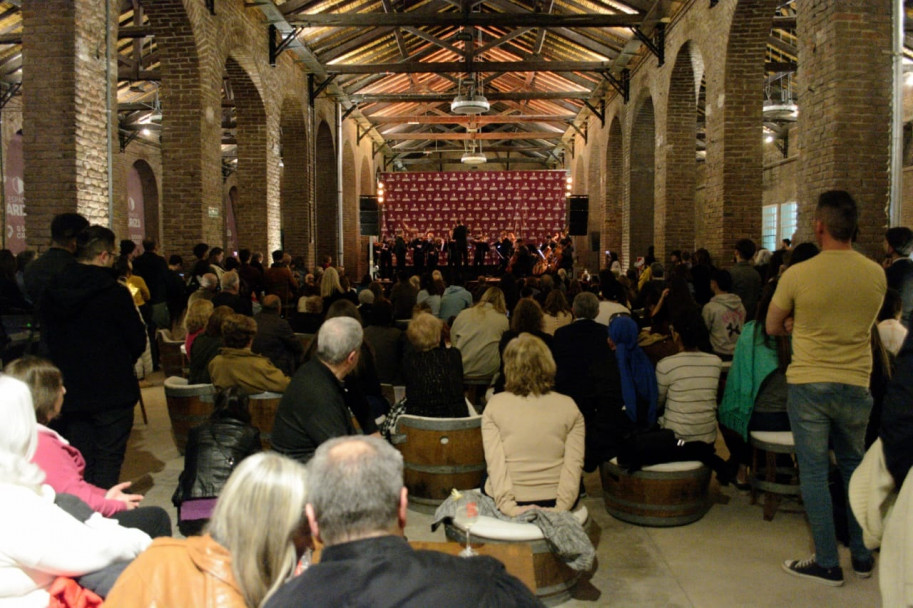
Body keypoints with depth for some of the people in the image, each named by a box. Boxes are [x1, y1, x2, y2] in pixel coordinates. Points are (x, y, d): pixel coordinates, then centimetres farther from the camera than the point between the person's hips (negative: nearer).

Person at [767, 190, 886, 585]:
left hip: (808, 385, -3)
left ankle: (828, 563, 13)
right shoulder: (877, 274, -2)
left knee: (813, 472, 6)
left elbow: (773, 328, 0)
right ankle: (862, 556, 29)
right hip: (855, 385, 4)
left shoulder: (797, 275, -13)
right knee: (854, 467, 20)